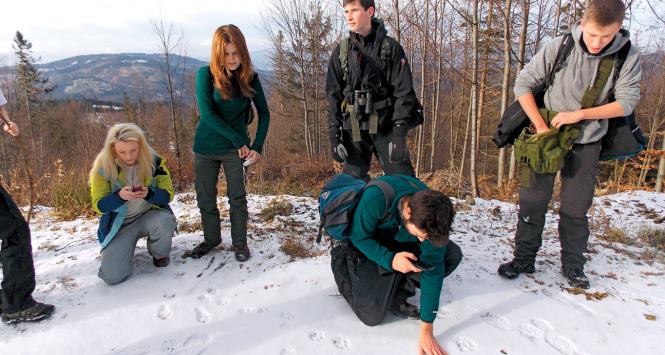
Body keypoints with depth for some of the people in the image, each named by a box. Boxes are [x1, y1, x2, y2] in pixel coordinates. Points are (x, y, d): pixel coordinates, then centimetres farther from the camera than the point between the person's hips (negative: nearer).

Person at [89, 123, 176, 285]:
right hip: (119, 223, 0)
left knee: (165, 221, -37)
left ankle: (160, 254, -1)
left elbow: (168, 194, -10)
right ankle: (125, 246, 21)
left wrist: (149, 194, -33)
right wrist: (119, 196, -33)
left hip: (150, 214, 0)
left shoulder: (154, 161, -14)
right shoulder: (103, 167, -15)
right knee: (113, 275, -16)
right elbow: (98, 206, -11)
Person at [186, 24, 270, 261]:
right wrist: (237, 140, -19)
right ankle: (211, 239, 30)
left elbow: (264, 113, -1)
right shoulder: (206, 74, -9)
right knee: (205, 198, 10)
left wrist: (257, 146, -12)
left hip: (236, 148, 0)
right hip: (205, 147, 1)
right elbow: (206, 113, -17)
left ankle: (240, 242, 20)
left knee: (237, 197, 3)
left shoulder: (250, 78, -4)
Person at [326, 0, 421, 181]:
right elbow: (333, 96, 7)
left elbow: (403, 91, -5)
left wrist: (399, 132, -15)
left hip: (386, 127, -2)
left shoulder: (390, 47, 2)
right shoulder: (341, 51, 9)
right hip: (353, 130, 2)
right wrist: (334, 136, -1)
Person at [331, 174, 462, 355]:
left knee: (452, 255, -16)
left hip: (400, 244, 4)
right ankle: (341, 260, 9)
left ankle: (395, 295, -4)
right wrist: (390, 260, -39)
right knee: (372, 314, -15)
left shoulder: (432, 216, -28)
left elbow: (433, 269, -22)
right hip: (366, 245, -3)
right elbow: (359, 237, -22)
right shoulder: (376, 198, -40)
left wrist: (426, 330, -21)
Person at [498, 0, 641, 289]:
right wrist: (541, 126, -14)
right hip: (548, 136, -1)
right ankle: (524, 258, 17)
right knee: (533, 200, 3)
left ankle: (573, 265, 24)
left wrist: (578, 114, -19)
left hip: (587, 143, 1)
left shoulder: (627, 57, -8)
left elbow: (627, 101, -7)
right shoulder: (559, 47, -13)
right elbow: (523, 84, -9)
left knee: (576, 207, 7)